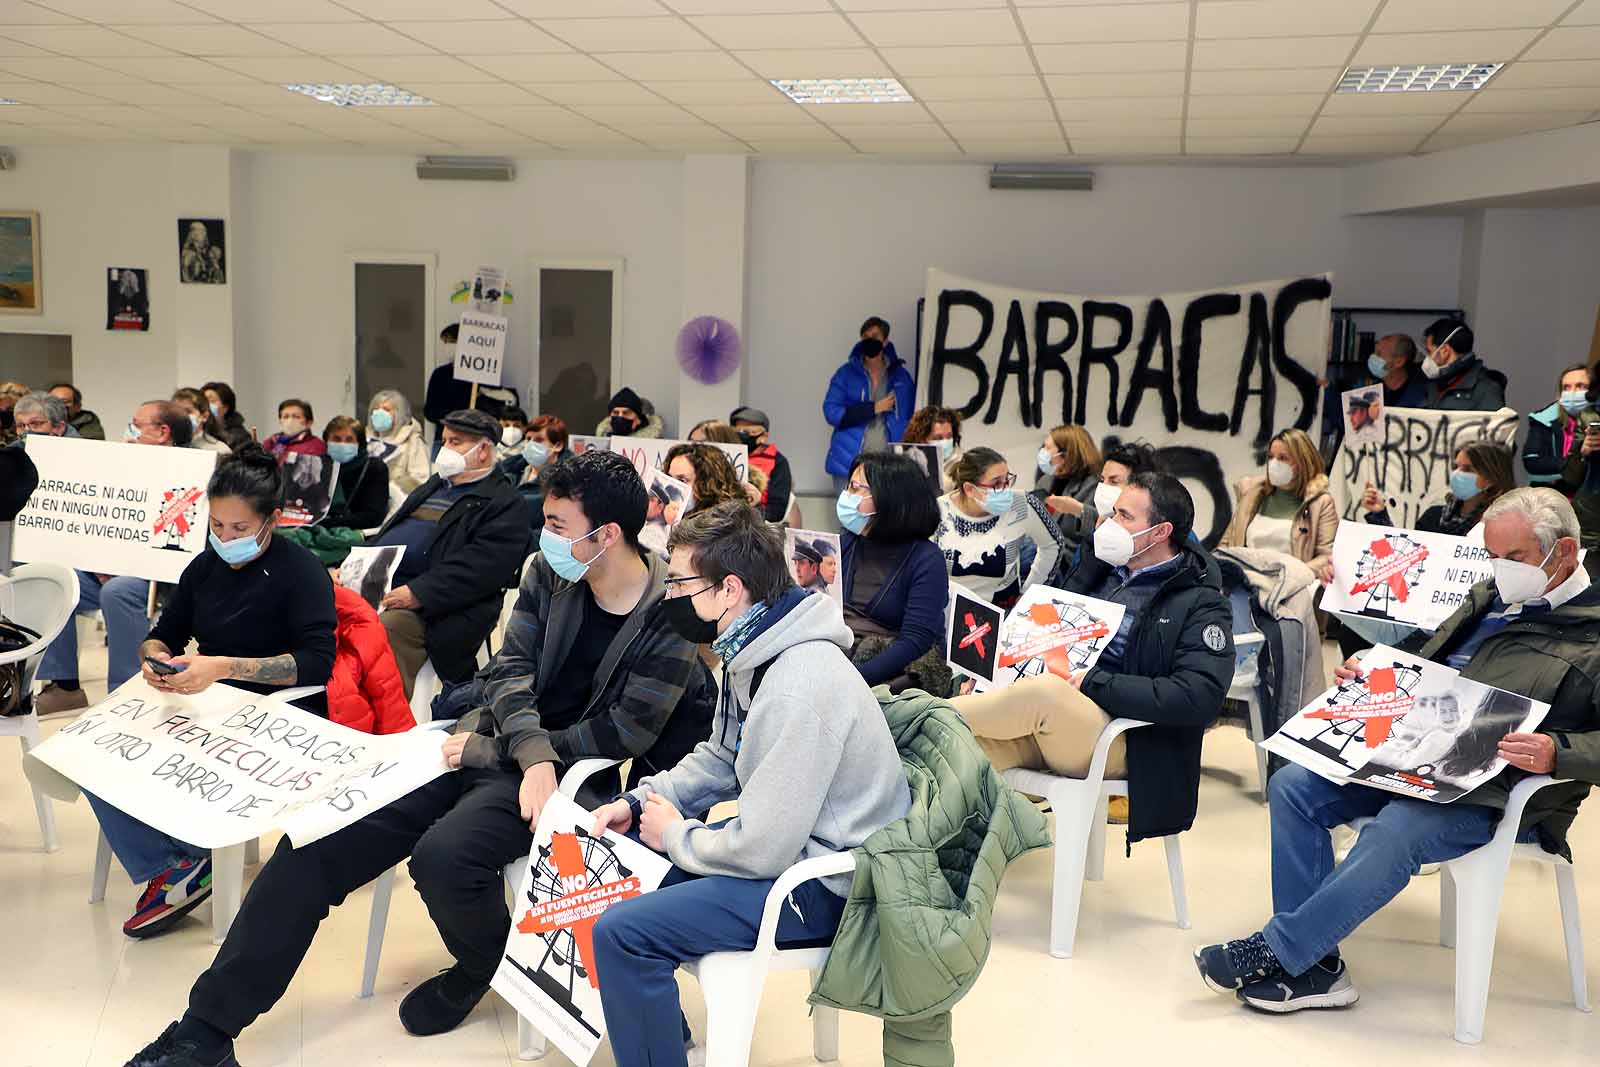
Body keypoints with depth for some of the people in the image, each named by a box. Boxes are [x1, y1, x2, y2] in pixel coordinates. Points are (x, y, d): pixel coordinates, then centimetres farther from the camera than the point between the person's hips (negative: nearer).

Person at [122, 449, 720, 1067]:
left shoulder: (671, 623, -16)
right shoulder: (548, 572, 1)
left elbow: (615, 739, -16)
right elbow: (510, 673, -2)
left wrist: (483, 751, -12)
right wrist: (533, 755, -24)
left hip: (568, 778, -5)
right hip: (484, 741, 6)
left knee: (441, 854, -32)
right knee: (318, 839, -7)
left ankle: (482, 968, 4)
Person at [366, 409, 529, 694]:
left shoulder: (505, 504, 0)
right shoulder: (431, 486, 29)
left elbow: (480, 568, -14)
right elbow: (385, 535, 27)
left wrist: (418, 594, -24)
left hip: (431, 606, -8)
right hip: (372, 584, 8)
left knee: (387, 629, -34)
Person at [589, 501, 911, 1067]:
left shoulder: (800, 689, -31)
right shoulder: (753, 654, 1)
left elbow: (759, 850, -28)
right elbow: (719, 760, 16)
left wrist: (675, 836, -10)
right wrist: (638, 803, 2)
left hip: (827, 886, -10)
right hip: (784, 842, 10)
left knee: (620, 932, -19)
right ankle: (655, 1015, 35)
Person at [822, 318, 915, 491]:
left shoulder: (900, 376, 8)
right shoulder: (846, 372, 3)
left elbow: (911, 419, 10)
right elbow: (831, 412, -5)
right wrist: (873, 408, -11)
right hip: (849, 462, -1)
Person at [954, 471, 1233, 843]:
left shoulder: (1201, 604, 1)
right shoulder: (1102, 571, 21)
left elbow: (1200, 697, -14)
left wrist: (1092, 683, -18)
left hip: (1120, 739, -6)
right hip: (1046, 726, 6)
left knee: (1044, 694, -35)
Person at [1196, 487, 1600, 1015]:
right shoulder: (1489, 598, 20)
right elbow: (1421, 655, 31)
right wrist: (1368, 671, 12)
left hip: (1498, 793, -8)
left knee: (1395, 831, -35)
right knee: (1293, 786, -10)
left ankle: (1273, 950, -21)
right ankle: (1315, 965, -11)